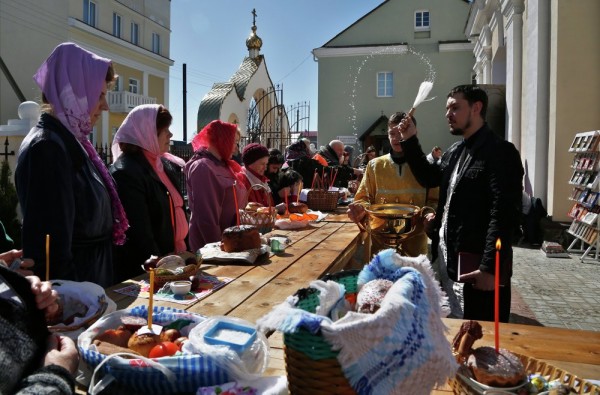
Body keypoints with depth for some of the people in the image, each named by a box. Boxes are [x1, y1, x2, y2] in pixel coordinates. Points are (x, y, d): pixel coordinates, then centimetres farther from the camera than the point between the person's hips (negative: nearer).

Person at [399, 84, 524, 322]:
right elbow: (430, 177, 27)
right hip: (452, 258, 8)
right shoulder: (454, 151, 12)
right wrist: (410, 141, 15)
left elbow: (504, 214, -20)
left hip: (481, 266, -7)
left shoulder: (500, 152, -14)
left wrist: (489, 267, -22)